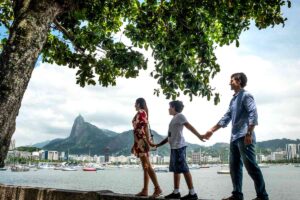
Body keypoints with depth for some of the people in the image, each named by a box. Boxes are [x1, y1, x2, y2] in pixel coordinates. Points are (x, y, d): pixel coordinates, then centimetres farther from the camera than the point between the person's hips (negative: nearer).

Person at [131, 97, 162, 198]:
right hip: (140, 142, 9)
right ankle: (145, 190, 9)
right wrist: (134, 145, 23)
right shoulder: (140, 113, 20)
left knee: (147, 166, -11)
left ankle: (157, 188, -11)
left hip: (142, 141, -9)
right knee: (145, 167, 7)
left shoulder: (141, 112, -7)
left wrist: (148, 141, -25)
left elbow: (145, 127, -18)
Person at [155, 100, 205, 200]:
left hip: (179, 147, -10)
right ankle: (176, 192, 16)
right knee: (175, 169, 10)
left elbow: (190, 127, -14)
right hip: (174, 147, 10)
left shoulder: (179, 116, -2)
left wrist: (199, 136, -27)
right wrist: (158, 145, 29)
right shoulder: (174, 118, 24)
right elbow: (170, 136, 27)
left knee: (184, 169, -10)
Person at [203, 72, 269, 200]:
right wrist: (212, 130, 20)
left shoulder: (246, 95, -4)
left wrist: (249, 133, -23)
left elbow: (253, 114, -15)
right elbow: (226, 118, 22)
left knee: (251, 166, -6)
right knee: (234, 167, 9)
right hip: (235, 137, 9)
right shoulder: (233, 100, 20)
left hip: (244, 137, -9)